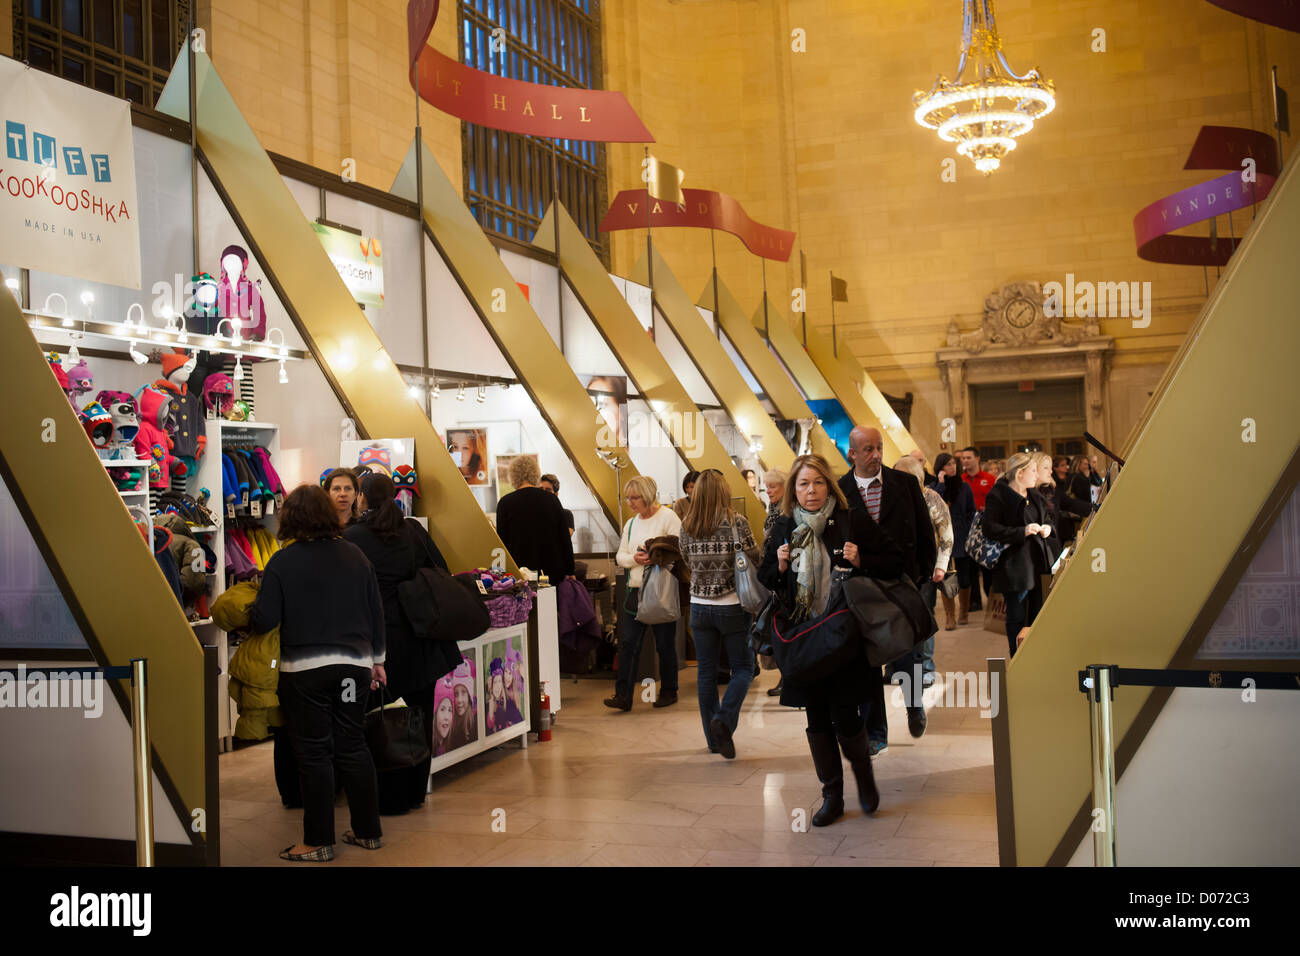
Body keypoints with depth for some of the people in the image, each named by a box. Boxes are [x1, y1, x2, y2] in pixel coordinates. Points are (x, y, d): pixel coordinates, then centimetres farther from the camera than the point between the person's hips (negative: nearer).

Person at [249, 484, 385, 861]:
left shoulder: (283, 562, -10)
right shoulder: (355, 555, 4)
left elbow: (263, 620, -12)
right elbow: (376, 612, 8)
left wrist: (246, 613, 11)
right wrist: (376, 659, 18)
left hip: (305, 669, -4)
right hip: (354, 664, 4)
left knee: (314, 753, 4)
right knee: (353, 746, 14)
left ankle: (318, 842, 11)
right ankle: (368, 831, 22)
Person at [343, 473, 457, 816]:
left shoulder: (353, 537, -9)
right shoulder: (413, 529, 3)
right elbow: (440, 571, 8)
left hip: (381, 642, -4)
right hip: (421, 642, 5)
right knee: (418, 717, 13)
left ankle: (389, 798, 12)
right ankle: (415, 791, 24)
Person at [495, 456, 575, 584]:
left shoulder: (505, 503, -3)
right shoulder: (552, 499, 2)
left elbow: (502, 540, 1)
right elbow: (565, 537, 5)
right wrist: (569, 572, 12)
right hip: (553, 572, 2)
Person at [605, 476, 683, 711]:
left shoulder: (667, 517, -6)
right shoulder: (631, 523, 15)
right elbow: (620, 556, 13)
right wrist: (634, 558, -7)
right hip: (636, 590, 6)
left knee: (665, 644, 5)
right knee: (628, 643, -1)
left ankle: (669, 691, 20)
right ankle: (623, 695, -1)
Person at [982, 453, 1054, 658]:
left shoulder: (1033, 495, 15)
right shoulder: (998, 495, -11)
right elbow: (990, 529, -18)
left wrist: (1046, 528, 6)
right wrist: (1023, 531, -23)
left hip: (1037, 562, 8)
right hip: (1014, 566, -8)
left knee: (1037, 612, 12)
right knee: (1017, 617, -1)